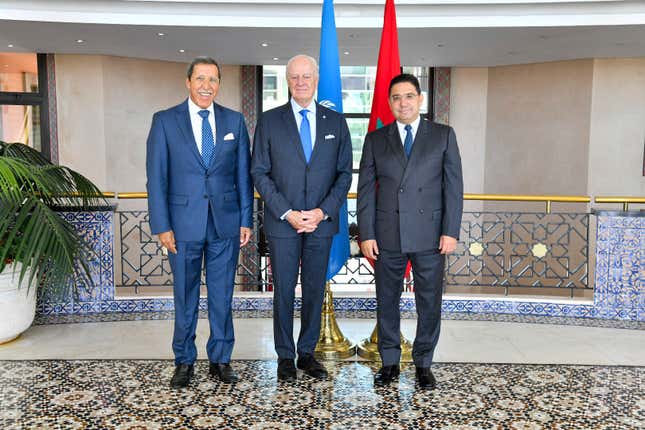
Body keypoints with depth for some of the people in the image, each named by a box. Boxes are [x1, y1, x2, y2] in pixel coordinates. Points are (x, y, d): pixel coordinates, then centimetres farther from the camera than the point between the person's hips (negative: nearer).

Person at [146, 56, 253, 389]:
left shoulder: (234, 121, 6)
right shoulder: (165, 121, 1)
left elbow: (243, 174, 7)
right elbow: (156, 178, -2)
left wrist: (246, 220, 1)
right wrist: (162, 226, -7)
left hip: (225, 223, 2)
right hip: (184, 223, -1)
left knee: (222, 297, 10)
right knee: (185, 298, 9)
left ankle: (220, 360, 24)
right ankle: (184, 361, 25)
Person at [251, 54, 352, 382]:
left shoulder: (335, 121, 7)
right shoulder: (270, 120, 2)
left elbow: (344, 173, 5)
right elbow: (260, 173, -2)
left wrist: (323, 211, -8)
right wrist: (287, 214, -11)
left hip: (321, 221, 2)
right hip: (282, 221, -1)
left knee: (315, 291, 9)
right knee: (284, 291, 6)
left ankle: (307, 353, 24)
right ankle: (285, 356, 21)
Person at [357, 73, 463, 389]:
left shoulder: (443, 135, 5)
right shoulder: (375, 139, 8)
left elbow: (453, 186, 1)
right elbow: (366, 189, 4)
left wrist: (450, 231, -7)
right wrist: (366, 234, -2)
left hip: (429, 234, -1)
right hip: (387, 234, 1)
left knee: (429, 302, 6)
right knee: (386, 300, 10)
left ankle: (423, 363, 23)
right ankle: (390, 362, 25)